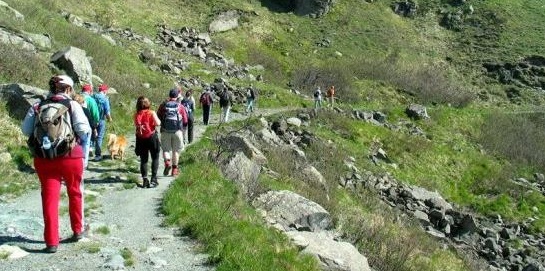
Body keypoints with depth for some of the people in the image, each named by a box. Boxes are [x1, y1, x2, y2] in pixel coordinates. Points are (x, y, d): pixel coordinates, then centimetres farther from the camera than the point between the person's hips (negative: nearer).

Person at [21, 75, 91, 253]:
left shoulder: (37, 106, 4)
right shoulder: (73, 105, -5)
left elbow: (26, 130, -1)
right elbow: (83, 130, -15)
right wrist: (86, 135, 7)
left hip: (44, 158, 2)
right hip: (71, 157, -1)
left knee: (49, 198, 5)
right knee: (75, 194, 19)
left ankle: (51, 241, 3)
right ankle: (77, 230, 32)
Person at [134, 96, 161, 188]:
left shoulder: (136, 115, -1)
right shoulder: (151, 113, -10)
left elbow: (136, 126, 3)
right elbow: (158, 123, -16)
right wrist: (156, 118, 3)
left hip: (141, 139, 3)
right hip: (152, 137, -3)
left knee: (143, 160, 10)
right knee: (155, 158, 8)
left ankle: (144, 179, 4)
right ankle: (153, 179, 1)